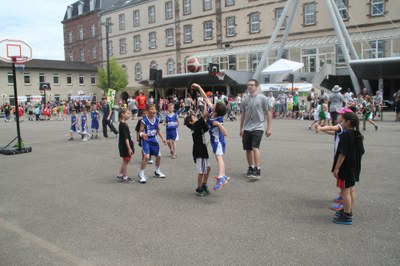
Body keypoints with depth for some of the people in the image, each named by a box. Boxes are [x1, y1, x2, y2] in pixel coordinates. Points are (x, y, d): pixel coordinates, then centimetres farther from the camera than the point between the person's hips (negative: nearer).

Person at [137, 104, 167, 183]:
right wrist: (142, 134, -34)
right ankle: (141, 174, -2)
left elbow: (158, 130, 11)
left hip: (154, 139, 6)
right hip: (146, 140, -6)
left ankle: (157, 171, 38)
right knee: (146, 156, -19)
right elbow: (140, 131, -12)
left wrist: (163, 138, 2)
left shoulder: (157, 120, 0)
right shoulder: (144, 120, -15)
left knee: (158, 156, 13)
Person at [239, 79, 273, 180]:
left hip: (258, 127, -5)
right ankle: (251, 168, 25)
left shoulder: (262, 98, -4)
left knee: (255, 147, -18)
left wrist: (269, 128, -5)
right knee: (248, 149, 8)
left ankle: (257, 170, -12)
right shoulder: (245, 100, 9)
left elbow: (268, 113, -1)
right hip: (246, 129, 5)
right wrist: (241, 128, 18)